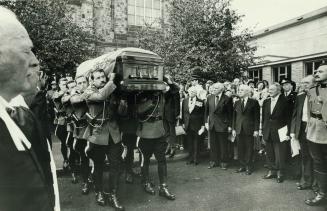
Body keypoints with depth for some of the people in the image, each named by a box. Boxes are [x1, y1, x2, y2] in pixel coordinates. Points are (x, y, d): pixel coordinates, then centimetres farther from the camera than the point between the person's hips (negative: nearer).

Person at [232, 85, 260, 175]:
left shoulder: (254, 102, -2)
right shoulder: (237, 103, 11)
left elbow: (257, 117, -4)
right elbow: (234, 116, 12)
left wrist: (256, 129, -9)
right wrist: (233, 128, 7)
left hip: (249, 129, -4)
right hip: (239, 129, 4)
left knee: (249, 149, 4)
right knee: (240, 148, 7)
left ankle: (249, 167, 16)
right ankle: (243, 166, 20)